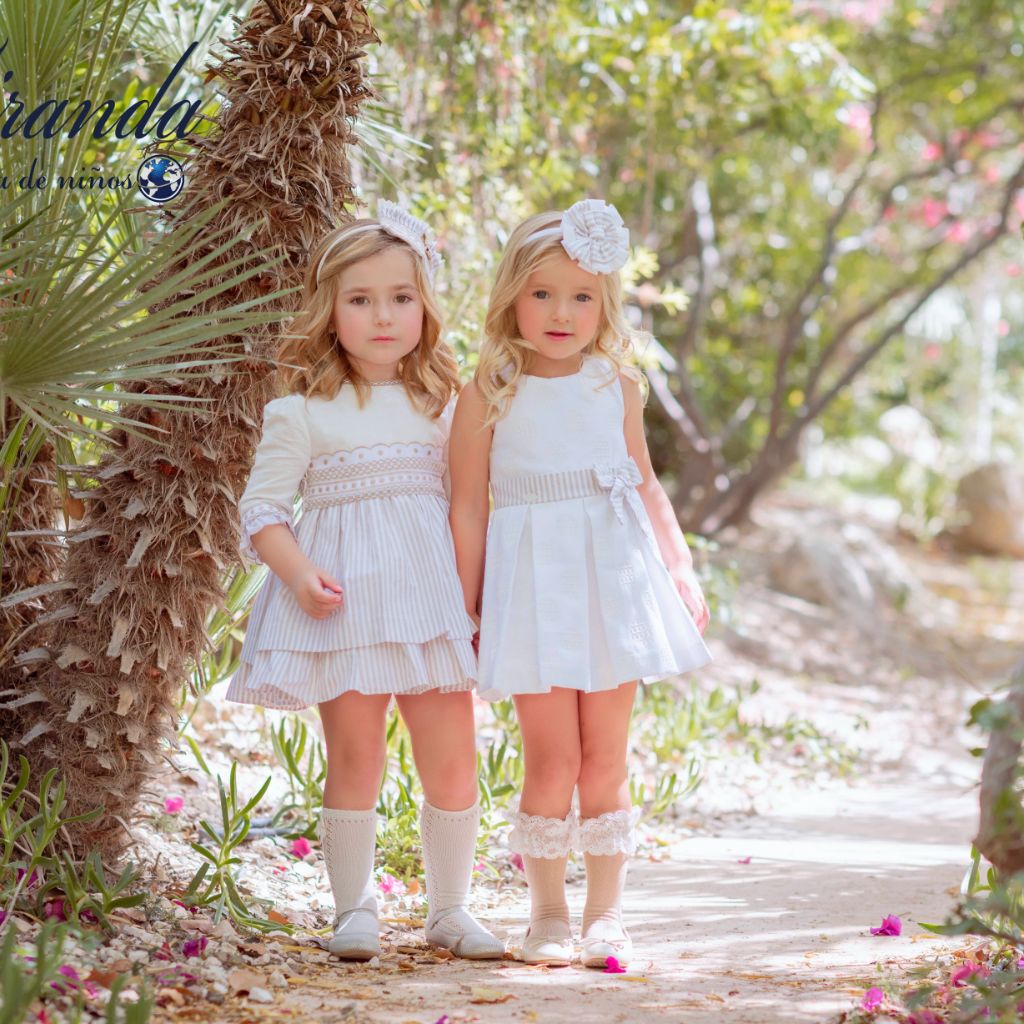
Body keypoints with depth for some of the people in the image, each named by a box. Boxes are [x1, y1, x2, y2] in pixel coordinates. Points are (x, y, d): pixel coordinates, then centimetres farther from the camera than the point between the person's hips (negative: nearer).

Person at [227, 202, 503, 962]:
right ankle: (355, 910, 13)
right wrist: (299, 574, -17)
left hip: (431, 599, 3)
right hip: (345, 604, -2)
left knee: (452, 762, 2)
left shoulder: (442, 406, 10)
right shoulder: (303, 413, 0)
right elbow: (263, 508, -1)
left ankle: (450, 908, 16)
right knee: (355, 762, 0)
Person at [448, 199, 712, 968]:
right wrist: (466, 608, 0)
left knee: (605, 760, 5)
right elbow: (468, 505, 0)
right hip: (532, 580, -2)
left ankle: (606, 913, 14)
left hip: (613, 579, 2)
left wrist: (682, 569, 12)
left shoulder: (616, 385, 7)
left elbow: (645, 486, 17)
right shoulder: (489, 392, -2)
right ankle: (548, 913, 13)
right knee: (551, 761, -1)